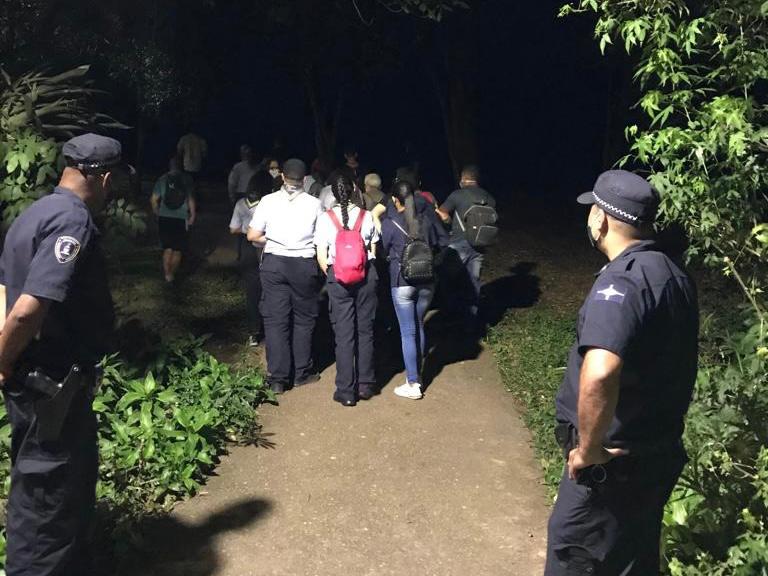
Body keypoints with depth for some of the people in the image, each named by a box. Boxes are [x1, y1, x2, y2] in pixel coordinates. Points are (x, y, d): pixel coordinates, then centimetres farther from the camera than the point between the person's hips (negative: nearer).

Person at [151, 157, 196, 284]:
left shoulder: (162, 179, 1)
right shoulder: (187, 179, -3)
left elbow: (154, 199, 0)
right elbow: (191, 200, -6)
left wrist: (157, 213, 15)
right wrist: (192, 216, 3)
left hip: (164, 218, 2)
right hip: (181, 219, -2)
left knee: (167, 249, 12)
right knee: (178, 250, 12)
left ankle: (167, 275, 8)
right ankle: (172, 274, 17)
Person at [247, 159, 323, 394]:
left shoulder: (268, 201, -2)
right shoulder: (314, 204, -4)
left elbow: (253, 235, -3)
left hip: (274, 263, 1)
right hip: (305, 264, 0)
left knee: (275, 320, 6)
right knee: (303, 319, 13)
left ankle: (278, 378, 9)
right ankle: (302, 372, 21)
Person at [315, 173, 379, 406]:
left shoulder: (326, 218, -5)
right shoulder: (366, 216, -3)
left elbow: (321, 257, -4)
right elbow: (373, 250, 1)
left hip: (338, 277, -1)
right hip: (366, 275, 1)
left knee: (344, 333, 4)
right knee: (365, 329, 12)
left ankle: (346, 391, 9)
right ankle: (366, 384, 21)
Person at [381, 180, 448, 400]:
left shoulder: (390, 224, -10)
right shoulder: (428, 218, -1)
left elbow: (382, 250, 1)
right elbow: (442, 243, 8)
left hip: (402, 282, -4)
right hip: (427, 281, 4)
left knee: (408, 332, 1)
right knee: (419, 327, 19)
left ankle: (413, 385, 5)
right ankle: (417, 374, 30)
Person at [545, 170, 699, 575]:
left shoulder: (621, 281, -25)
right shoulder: (673, 275, 6)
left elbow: (599, 373, -42)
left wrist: (588, 449, -28)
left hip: (616, 462, -9)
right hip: (659, 451, 9)